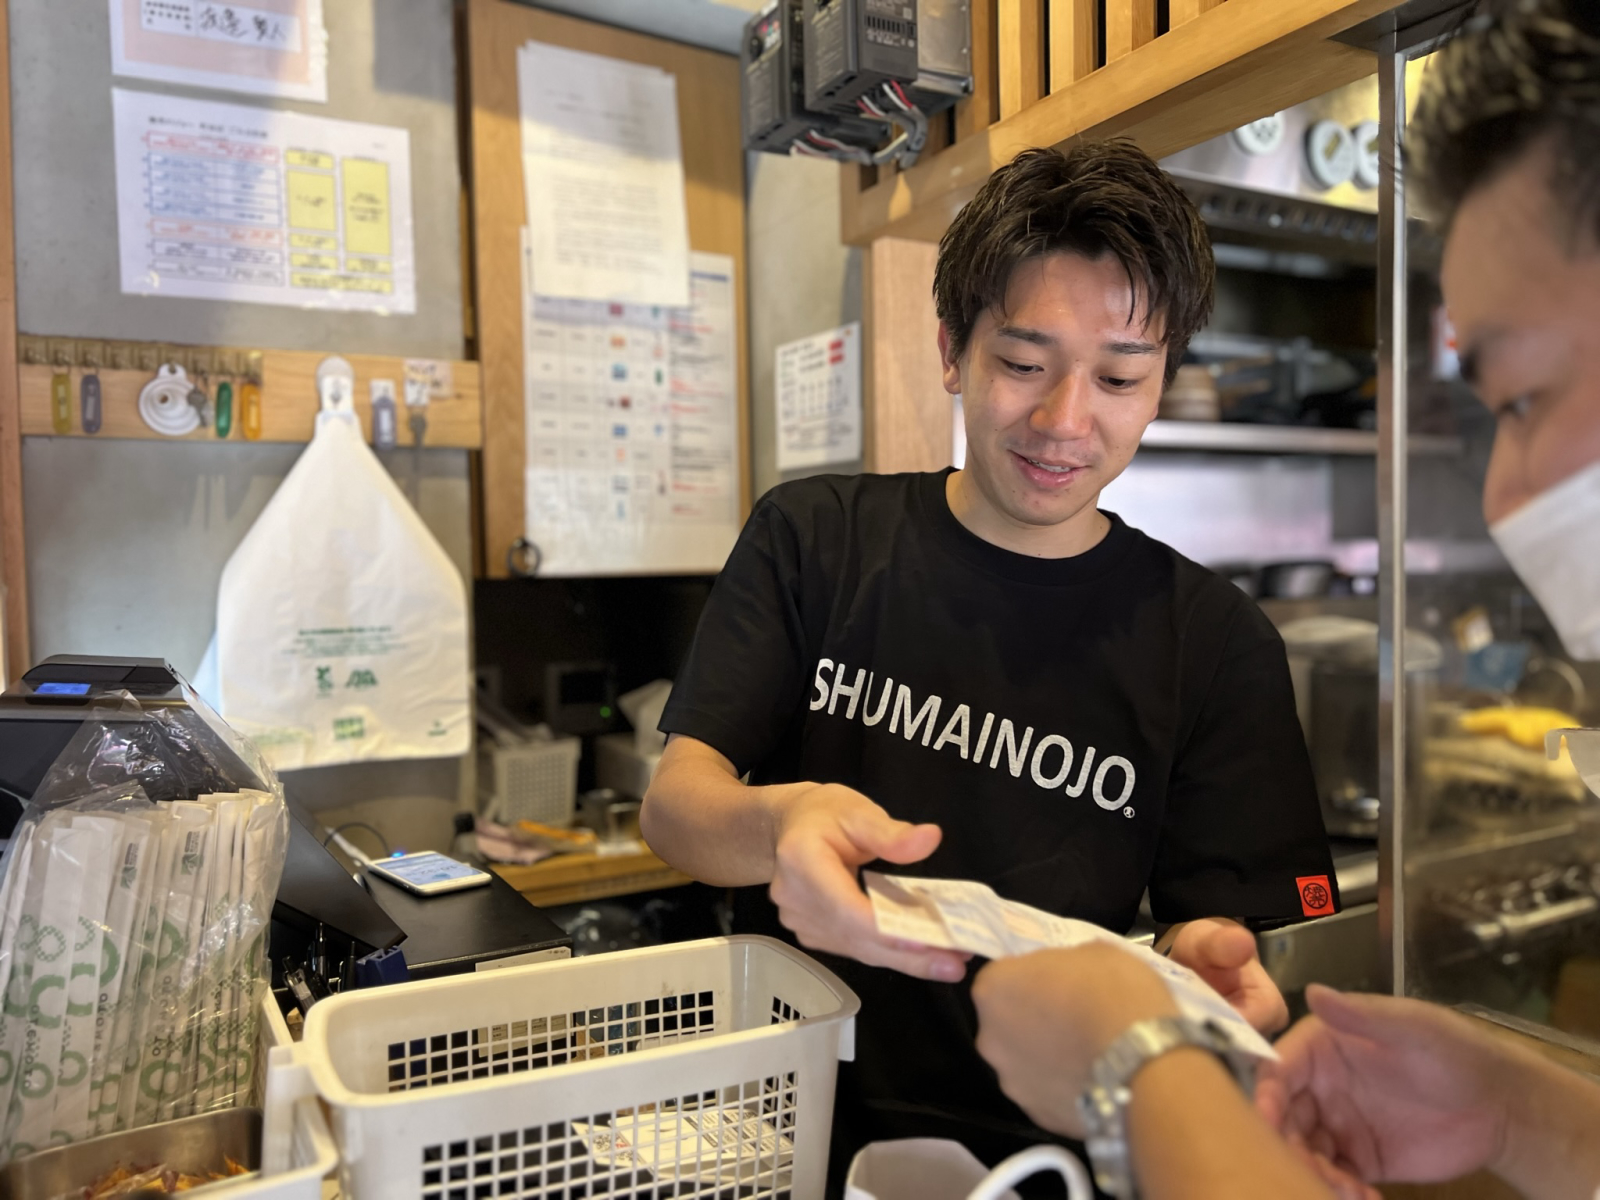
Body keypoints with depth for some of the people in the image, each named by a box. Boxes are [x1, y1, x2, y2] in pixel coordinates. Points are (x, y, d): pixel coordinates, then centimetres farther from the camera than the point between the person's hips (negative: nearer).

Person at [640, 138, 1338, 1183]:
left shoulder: (1218, 640, 2)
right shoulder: (813, 538, 3)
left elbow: (1216, 921, 3)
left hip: (1037, 1144, 2)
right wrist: (775, 825, -26)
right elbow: (671, 802, -3)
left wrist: (1201, 964, -21)